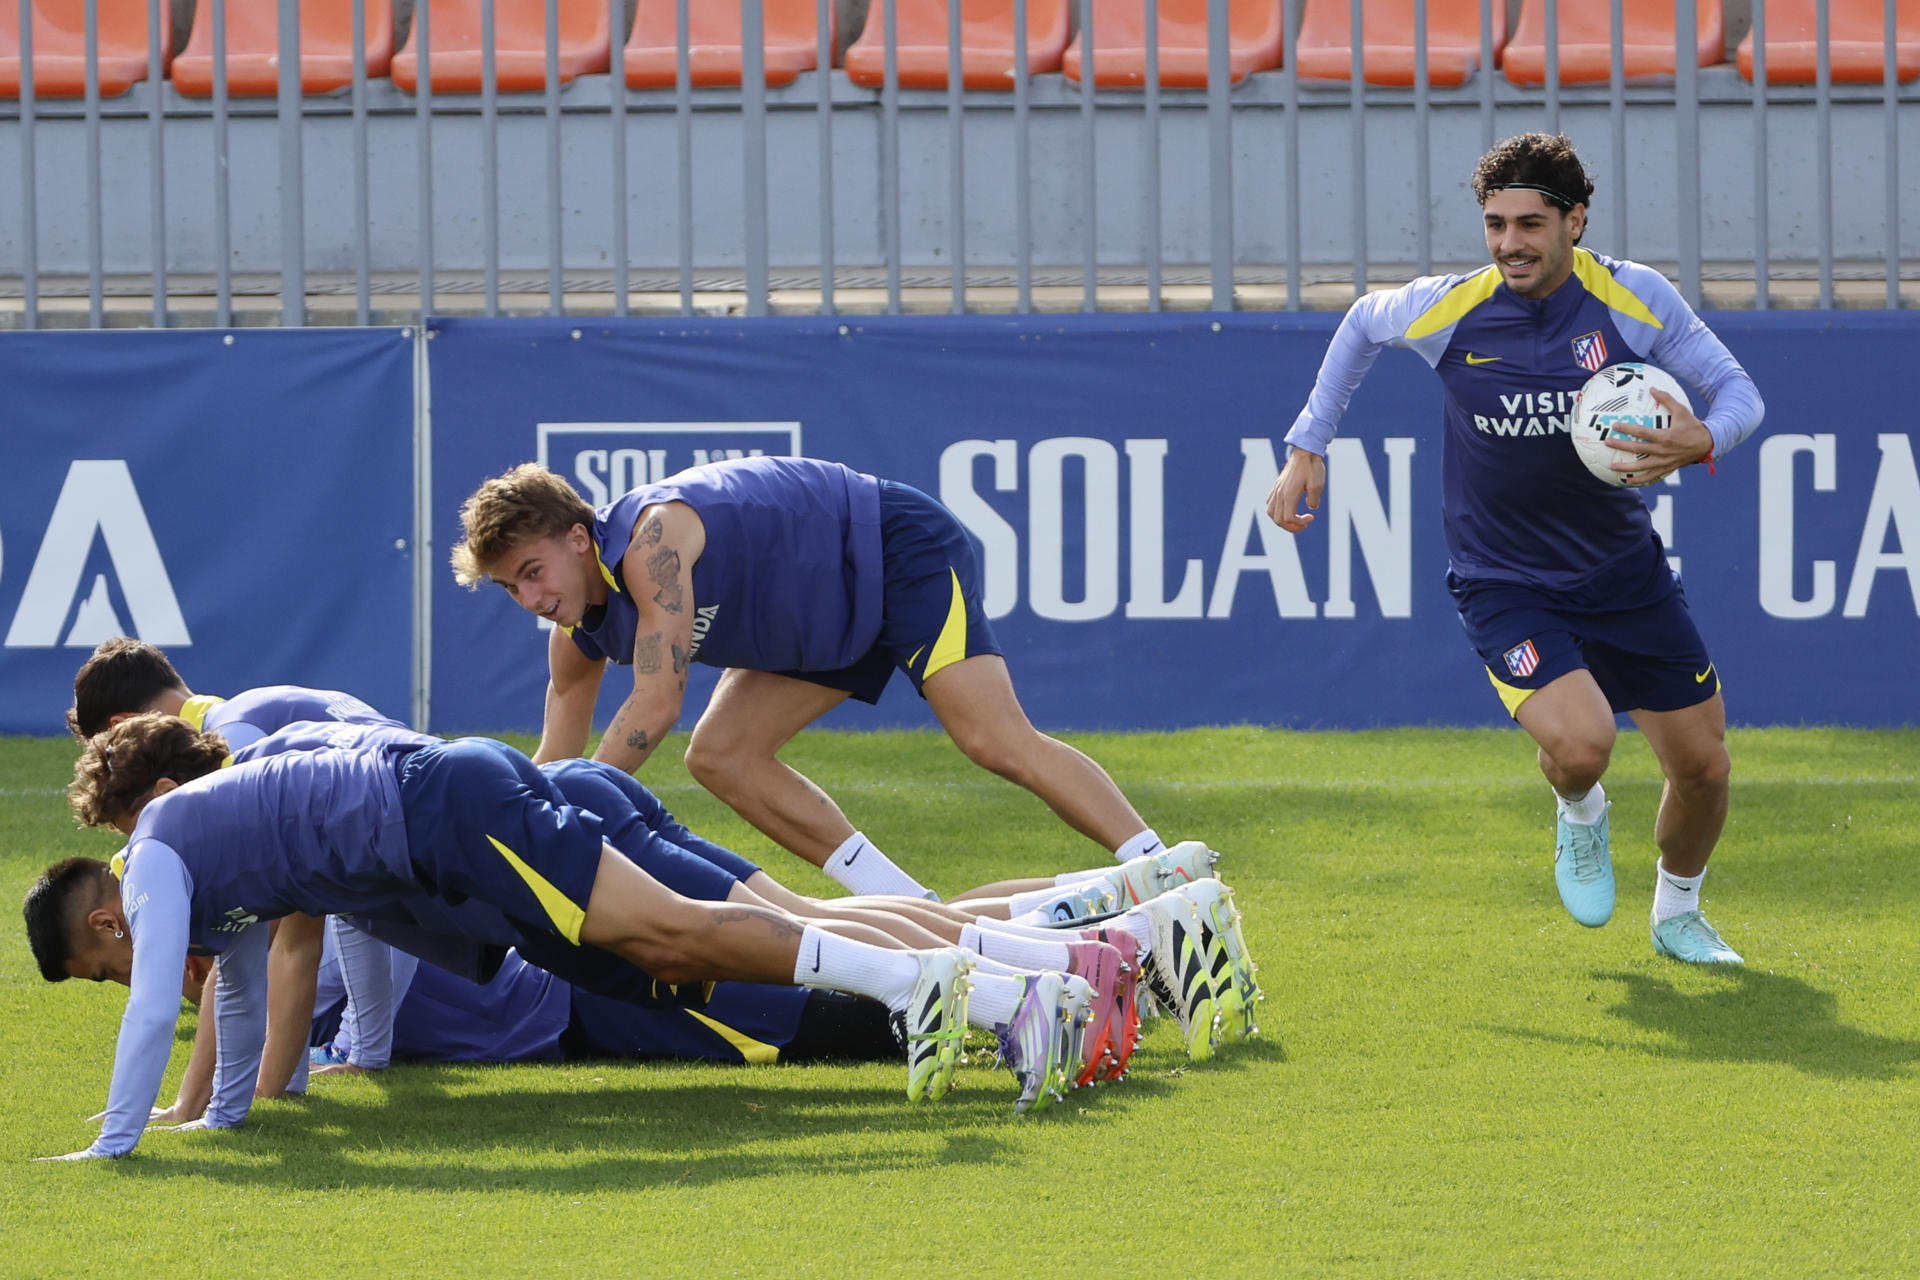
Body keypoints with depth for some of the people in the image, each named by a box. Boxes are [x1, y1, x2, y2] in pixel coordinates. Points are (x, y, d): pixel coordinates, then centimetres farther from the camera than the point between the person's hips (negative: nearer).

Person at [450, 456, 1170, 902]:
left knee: (998, 742, -24)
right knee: (721, 757, -2)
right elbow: (555, 762, 7)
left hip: (905, 553, -9)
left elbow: (655, 706, -33)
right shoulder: (578, 633, -3)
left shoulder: (650, 539, -30)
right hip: (833, 620, 10)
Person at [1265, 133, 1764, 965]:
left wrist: (1703, 442, -30)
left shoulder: (1634, 297, -14)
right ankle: (1580, 815, 12)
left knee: (1701, 765, 6)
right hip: (1502, 583, -2)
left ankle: (1677, 913, 38)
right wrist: (1308, 447, 7)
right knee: (1580, 744, -27)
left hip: (1625, 574, 2)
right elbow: (1363, 325, 8)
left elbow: (1738, 390, -7)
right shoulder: (1449, 309, -15)